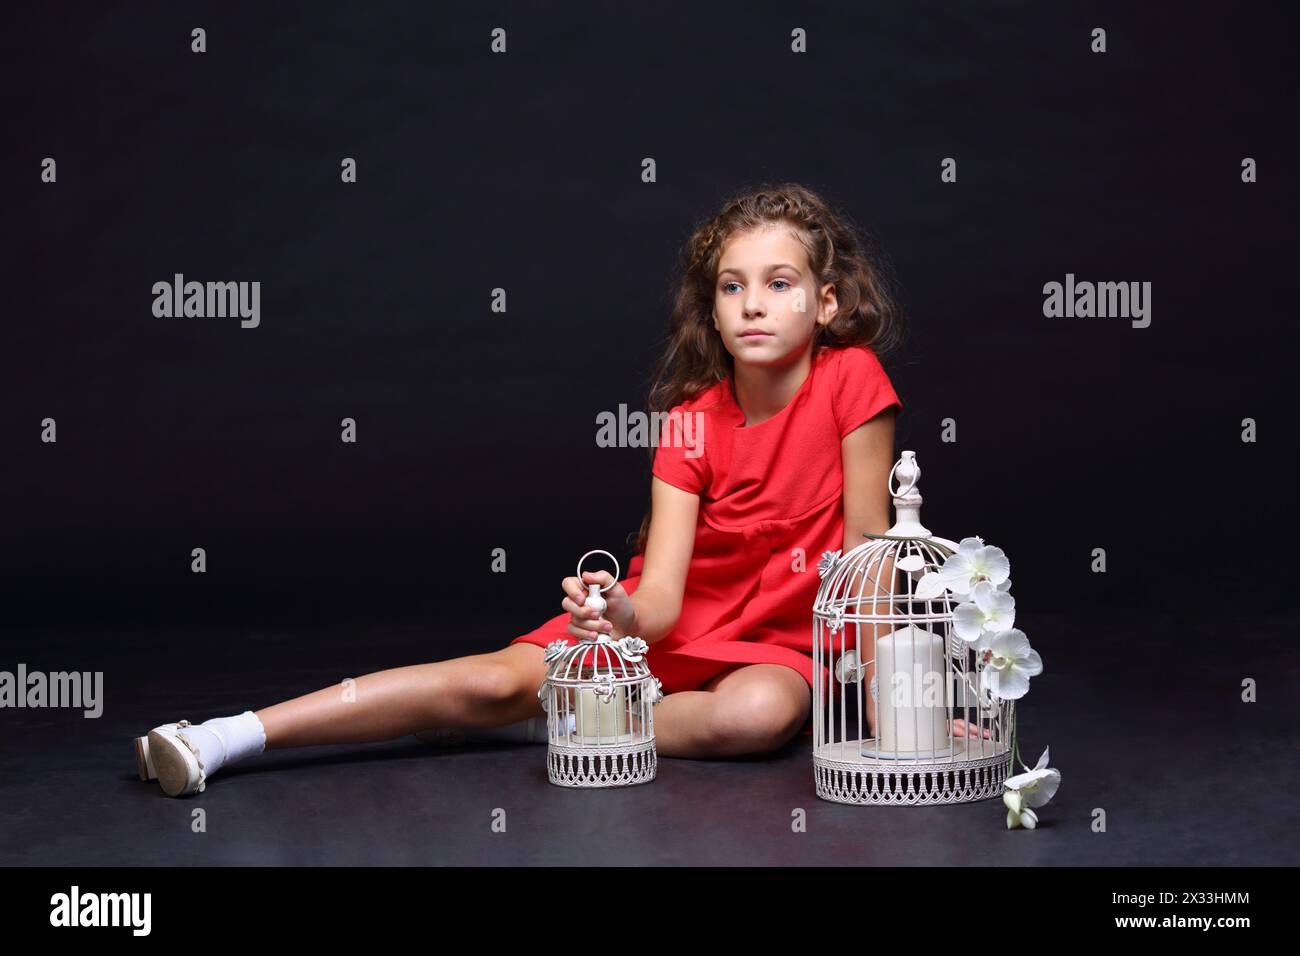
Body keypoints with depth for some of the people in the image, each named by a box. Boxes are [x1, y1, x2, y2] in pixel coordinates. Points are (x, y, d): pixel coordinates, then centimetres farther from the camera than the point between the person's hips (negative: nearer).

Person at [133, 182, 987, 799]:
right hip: (672, 624, 2)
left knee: (758, 716, -38)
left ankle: (561, 719, -19)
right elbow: (660, 601, -18)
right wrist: (624, 615, -42)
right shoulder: (691, 420, -8)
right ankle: (224, 738, -21)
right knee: (498, 678, -19)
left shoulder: (852, 380, -15)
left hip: (777, 644, -1)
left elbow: (868, 544, -11)